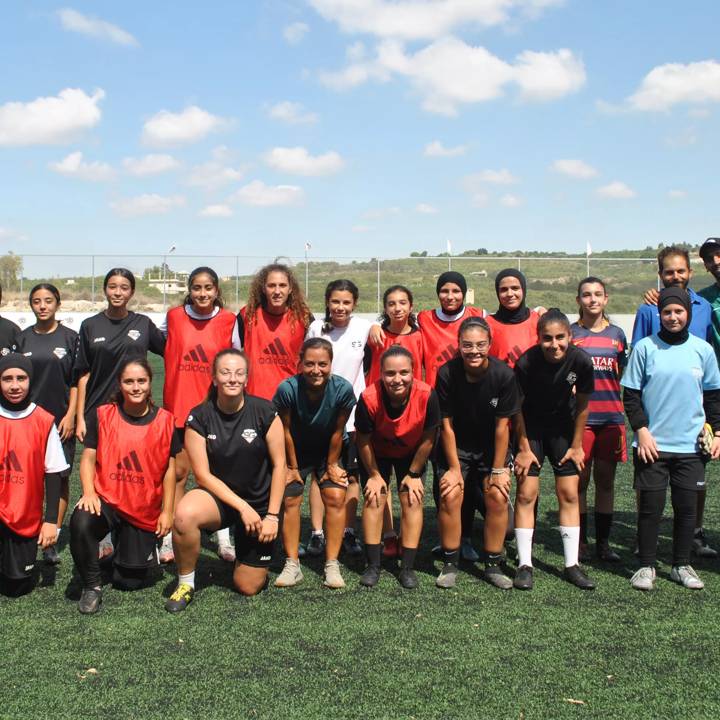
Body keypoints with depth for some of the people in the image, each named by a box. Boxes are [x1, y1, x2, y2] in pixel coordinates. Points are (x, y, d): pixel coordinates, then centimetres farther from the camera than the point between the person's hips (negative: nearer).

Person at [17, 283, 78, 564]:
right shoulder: (23, 338, 9)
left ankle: (52, 541, 7)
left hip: (61, 419, -2)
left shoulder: (70, 337, 2)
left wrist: (70, 415, -6)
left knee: (59, 478, 0)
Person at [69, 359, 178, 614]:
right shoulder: (102, 415, -3)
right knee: (80, 523, -37)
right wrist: (89, 493, -19)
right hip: (107, 499, -1)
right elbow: (88, 458, -2)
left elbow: (169, 468, 2)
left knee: (130, 582, 4)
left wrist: (167, 511, 1)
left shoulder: (164, 420, -2)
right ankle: (92, 586, -12)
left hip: (146, 511, 1)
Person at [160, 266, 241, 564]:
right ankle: (169, 540, 12)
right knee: (178, 472, 3)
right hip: (179, 405, 0)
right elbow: (161, 344, 17)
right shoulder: (174, 317, 1)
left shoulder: (229, 321, -1)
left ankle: (224, 541, 13)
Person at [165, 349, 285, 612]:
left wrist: (272, 516, -10)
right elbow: (203, 474, -11)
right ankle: (185, 584, -10)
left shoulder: (265, 412, -12)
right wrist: (242, 507, -18)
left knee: (248, 587, 1)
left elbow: (279, 465, -7)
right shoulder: (199, 417, -11)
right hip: (218, 496, 0)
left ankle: (251, 555, 37)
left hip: (260, 502, 0)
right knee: (184, 514, -36)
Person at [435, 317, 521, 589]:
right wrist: (454, 468, -13)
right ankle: (450, 565, 1)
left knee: (498, 497, -12)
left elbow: (502, 426, -14)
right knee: (450, 495, -16)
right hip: (456, 446, 0)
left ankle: (493, 565, 5)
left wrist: (498, 469, -11)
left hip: (492, 447, 1)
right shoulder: (447, 374, -21)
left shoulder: (504, 375, -21)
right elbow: (446, 425, -14)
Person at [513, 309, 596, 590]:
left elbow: (582, 406, -6)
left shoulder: (581, 361, -22)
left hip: (562, 427, 2)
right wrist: (524, 448, -8)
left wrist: (577, 446, -1)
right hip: (530, 427, -2)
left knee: (569, 493, 1)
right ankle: (524, 565, 3)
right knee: (526, 493, -6)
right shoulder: (526, 363, -26)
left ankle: (572, 565, 10)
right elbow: (517, 408, -12)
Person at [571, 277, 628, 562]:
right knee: (579, 481, 2)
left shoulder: (616, 334, 10)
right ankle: (580, 542, 12)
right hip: (579, 418, -2)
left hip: (611, 418, 3)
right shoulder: (570, 333, 2)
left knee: (606, 481, 7)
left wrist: (624, 415, 11)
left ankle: (603, 542, 16)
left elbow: (622, 377, 16)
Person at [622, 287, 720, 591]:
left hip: (691, 446, 2)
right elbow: (631, 395, 0)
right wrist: (642, 431, -8)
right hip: (651, 444, -2)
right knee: (650, 507, 1)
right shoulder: (644, 348, -2)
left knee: (687, 507, 7)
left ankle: (681, 565, 22)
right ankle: (646, 566, 15)